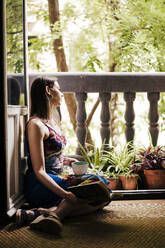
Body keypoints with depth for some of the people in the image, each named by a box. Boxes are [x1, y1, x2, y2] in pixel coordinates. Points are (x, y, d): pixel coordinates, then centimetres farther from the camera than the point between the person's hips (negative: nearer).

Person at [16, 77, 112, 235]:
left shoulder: (53, 120, 17)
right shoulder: (36, 125, -12)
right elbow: (39, 171, -19)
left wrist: (64, 160, 10)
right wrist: (64, 194, -31)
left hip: (56, 179, 9)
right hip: (40, 186, -9)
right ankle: (55, 212, -35)